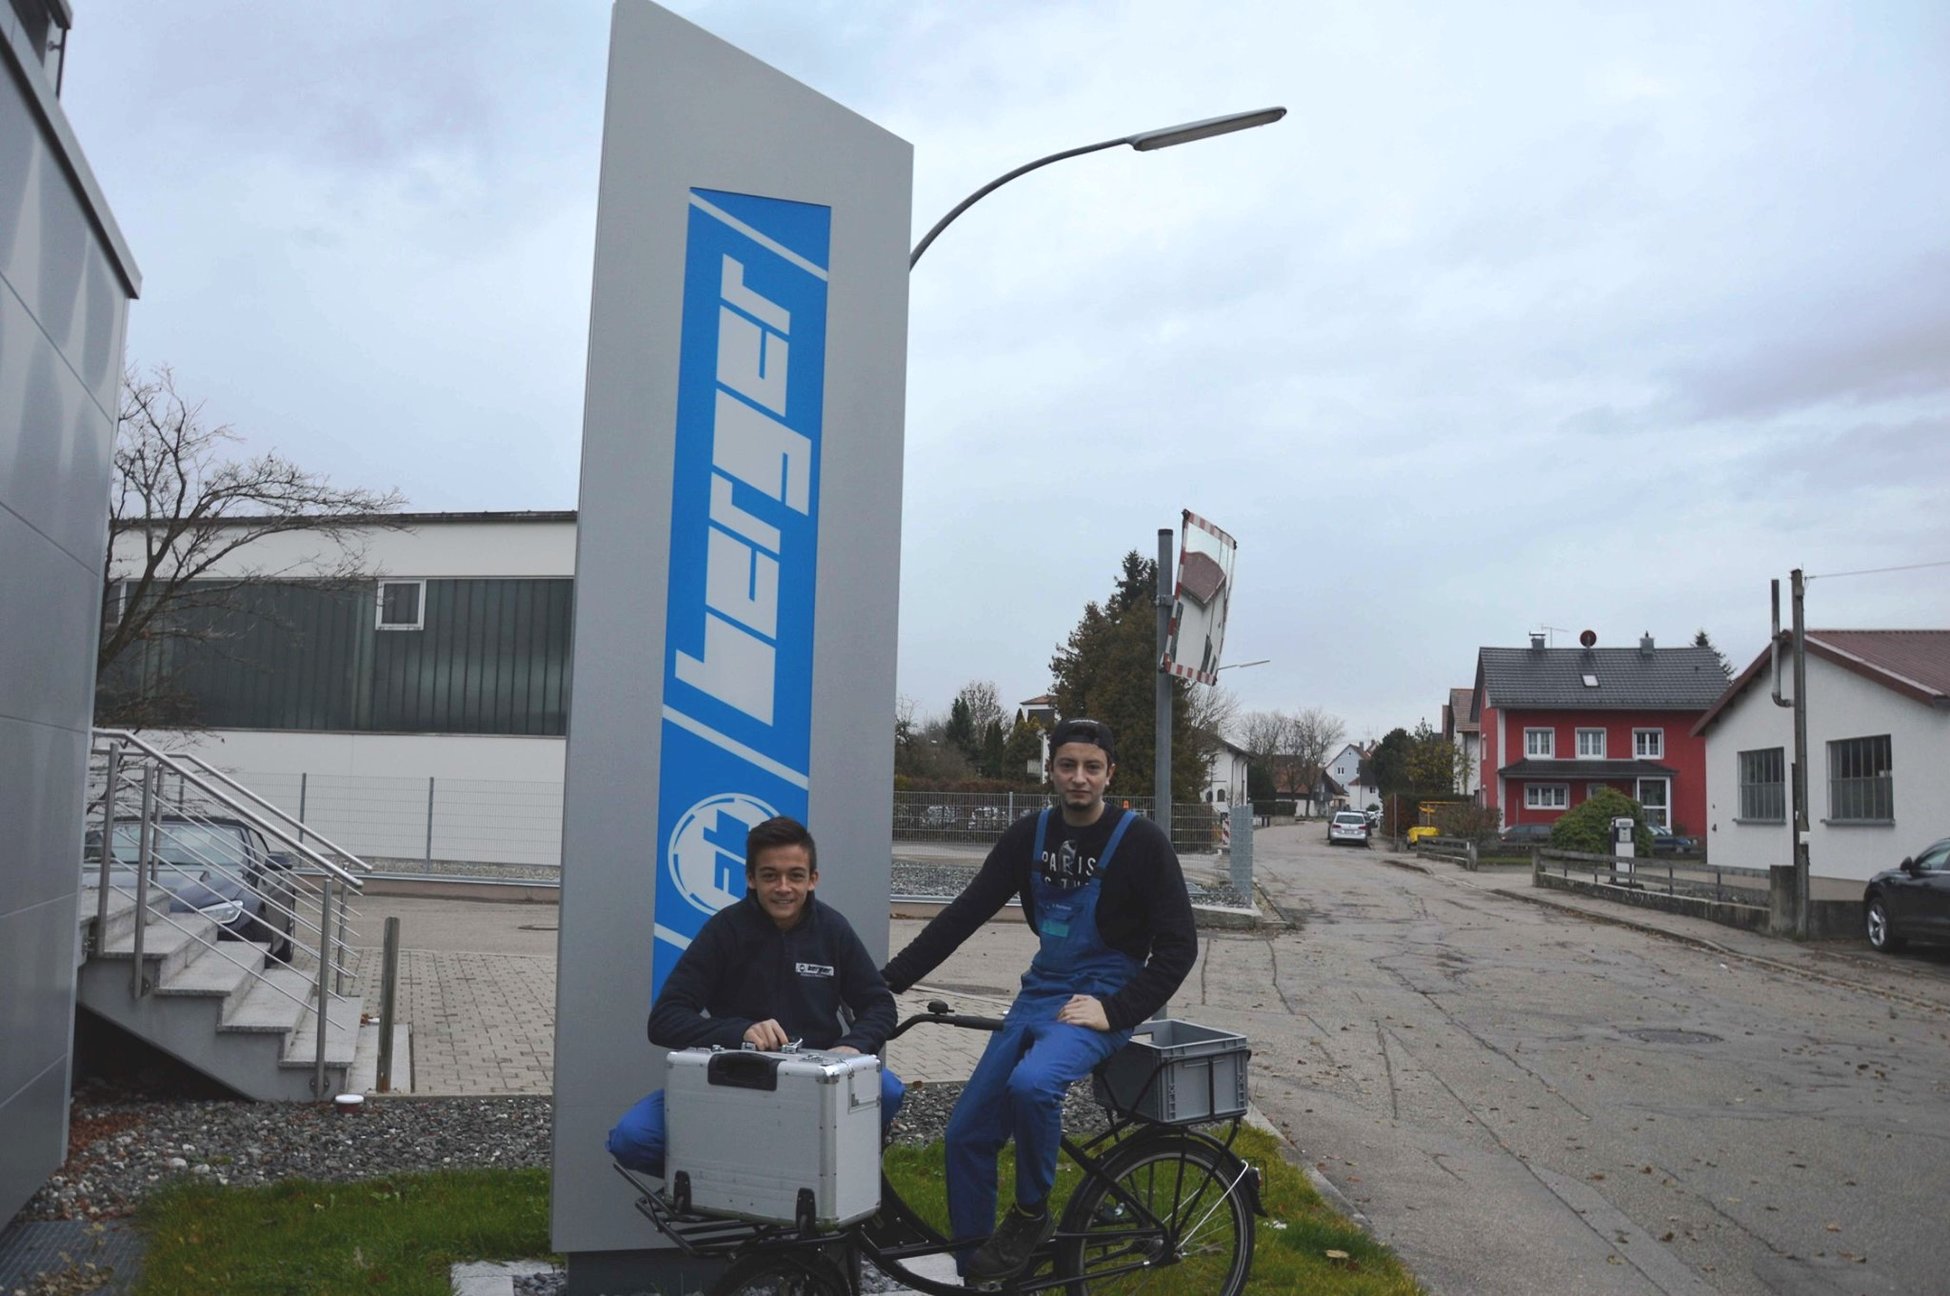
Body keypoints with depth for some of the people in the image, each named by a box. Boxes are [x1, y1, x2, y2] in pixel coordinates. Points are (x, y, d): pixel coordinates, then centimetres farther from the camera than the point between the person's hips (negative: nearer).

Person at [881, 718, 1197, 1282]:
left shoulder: (1141, 841, -9)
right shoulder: (1028, 836, 4)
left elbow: (1178, 945, -9)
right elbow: (964, 914, 5)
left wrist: (1115, 1010, -19)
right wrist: (888, 980, -2)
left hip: (1100, 1002, -6)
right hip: (1038, 995, 6)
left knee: (1031, 1083, -34)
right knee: (966, 1134, 2)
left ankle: (1032, 1216, -8)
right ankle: (970, 1272, 19)